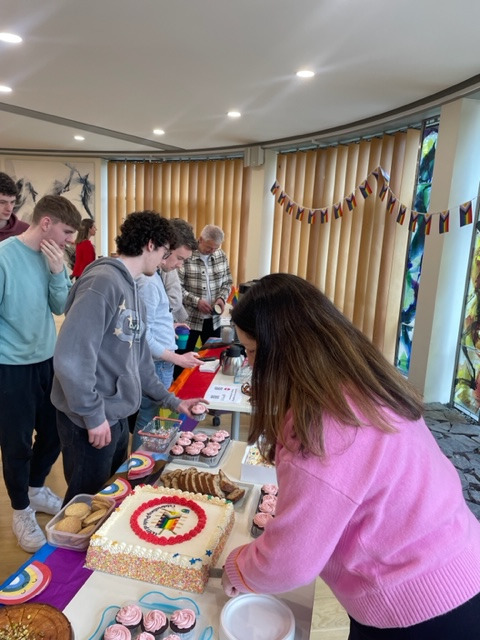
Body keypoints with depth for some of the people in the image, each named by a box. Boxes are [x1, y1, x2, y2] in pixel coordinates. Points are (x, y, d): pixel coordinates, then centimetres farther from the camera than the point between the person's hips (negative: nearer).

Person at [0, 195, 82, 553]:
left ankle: (36, 488, 44)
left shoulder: (53, 257, 1)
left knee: (53, 431, 18)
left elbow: (61, 307, 2)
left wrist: (57, 272, -13)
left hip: (48, 360, 6)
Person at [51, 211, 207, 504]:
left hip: (116, 415, 9)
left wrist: (171, 400, 18)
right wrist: (93, 415, -19)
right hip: (91, 420, -9)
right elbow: (71, 357, -27)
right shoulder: (102, 282, -20)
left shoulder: (132, 290, 10)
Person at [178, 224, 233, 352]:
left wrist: (222, 298, -6)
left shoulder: (221, 256, 4)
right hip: (189, 319, -5)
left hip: (213, 319, 5)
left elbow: (227, 282, 12)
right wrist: (196, 301, -22)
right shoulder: (186, 256, -15)